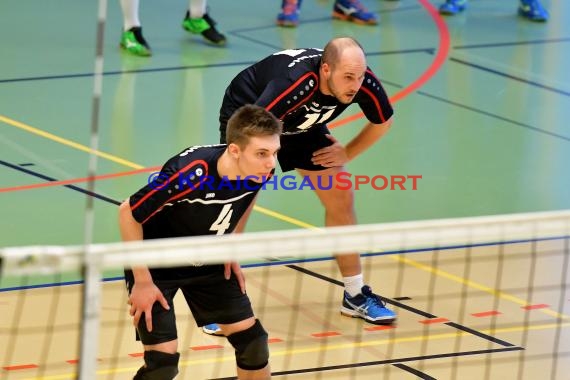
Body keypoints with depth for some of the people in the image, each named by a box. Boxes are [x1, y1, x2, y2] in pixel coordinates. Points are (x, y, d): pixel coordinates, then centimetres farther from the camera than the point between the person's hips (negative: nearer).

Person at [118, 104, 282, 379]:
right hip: (155, 267, -6)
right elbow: (128, 213, -25)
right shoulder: (189, 174, -38)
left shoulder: (259, 169, -19)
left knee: (251, 338, 1)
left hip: (209, 263, 6)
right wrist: (142, 281, -20)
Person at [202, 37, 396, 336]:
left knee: (341, 198, 3)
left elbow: (382, 121, -3)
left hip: (301, 124, 6)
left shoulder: (363, 82, -27)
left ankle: (356, 295, 17)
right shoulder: (295, 83, -45)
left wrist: (347, 154, -5)